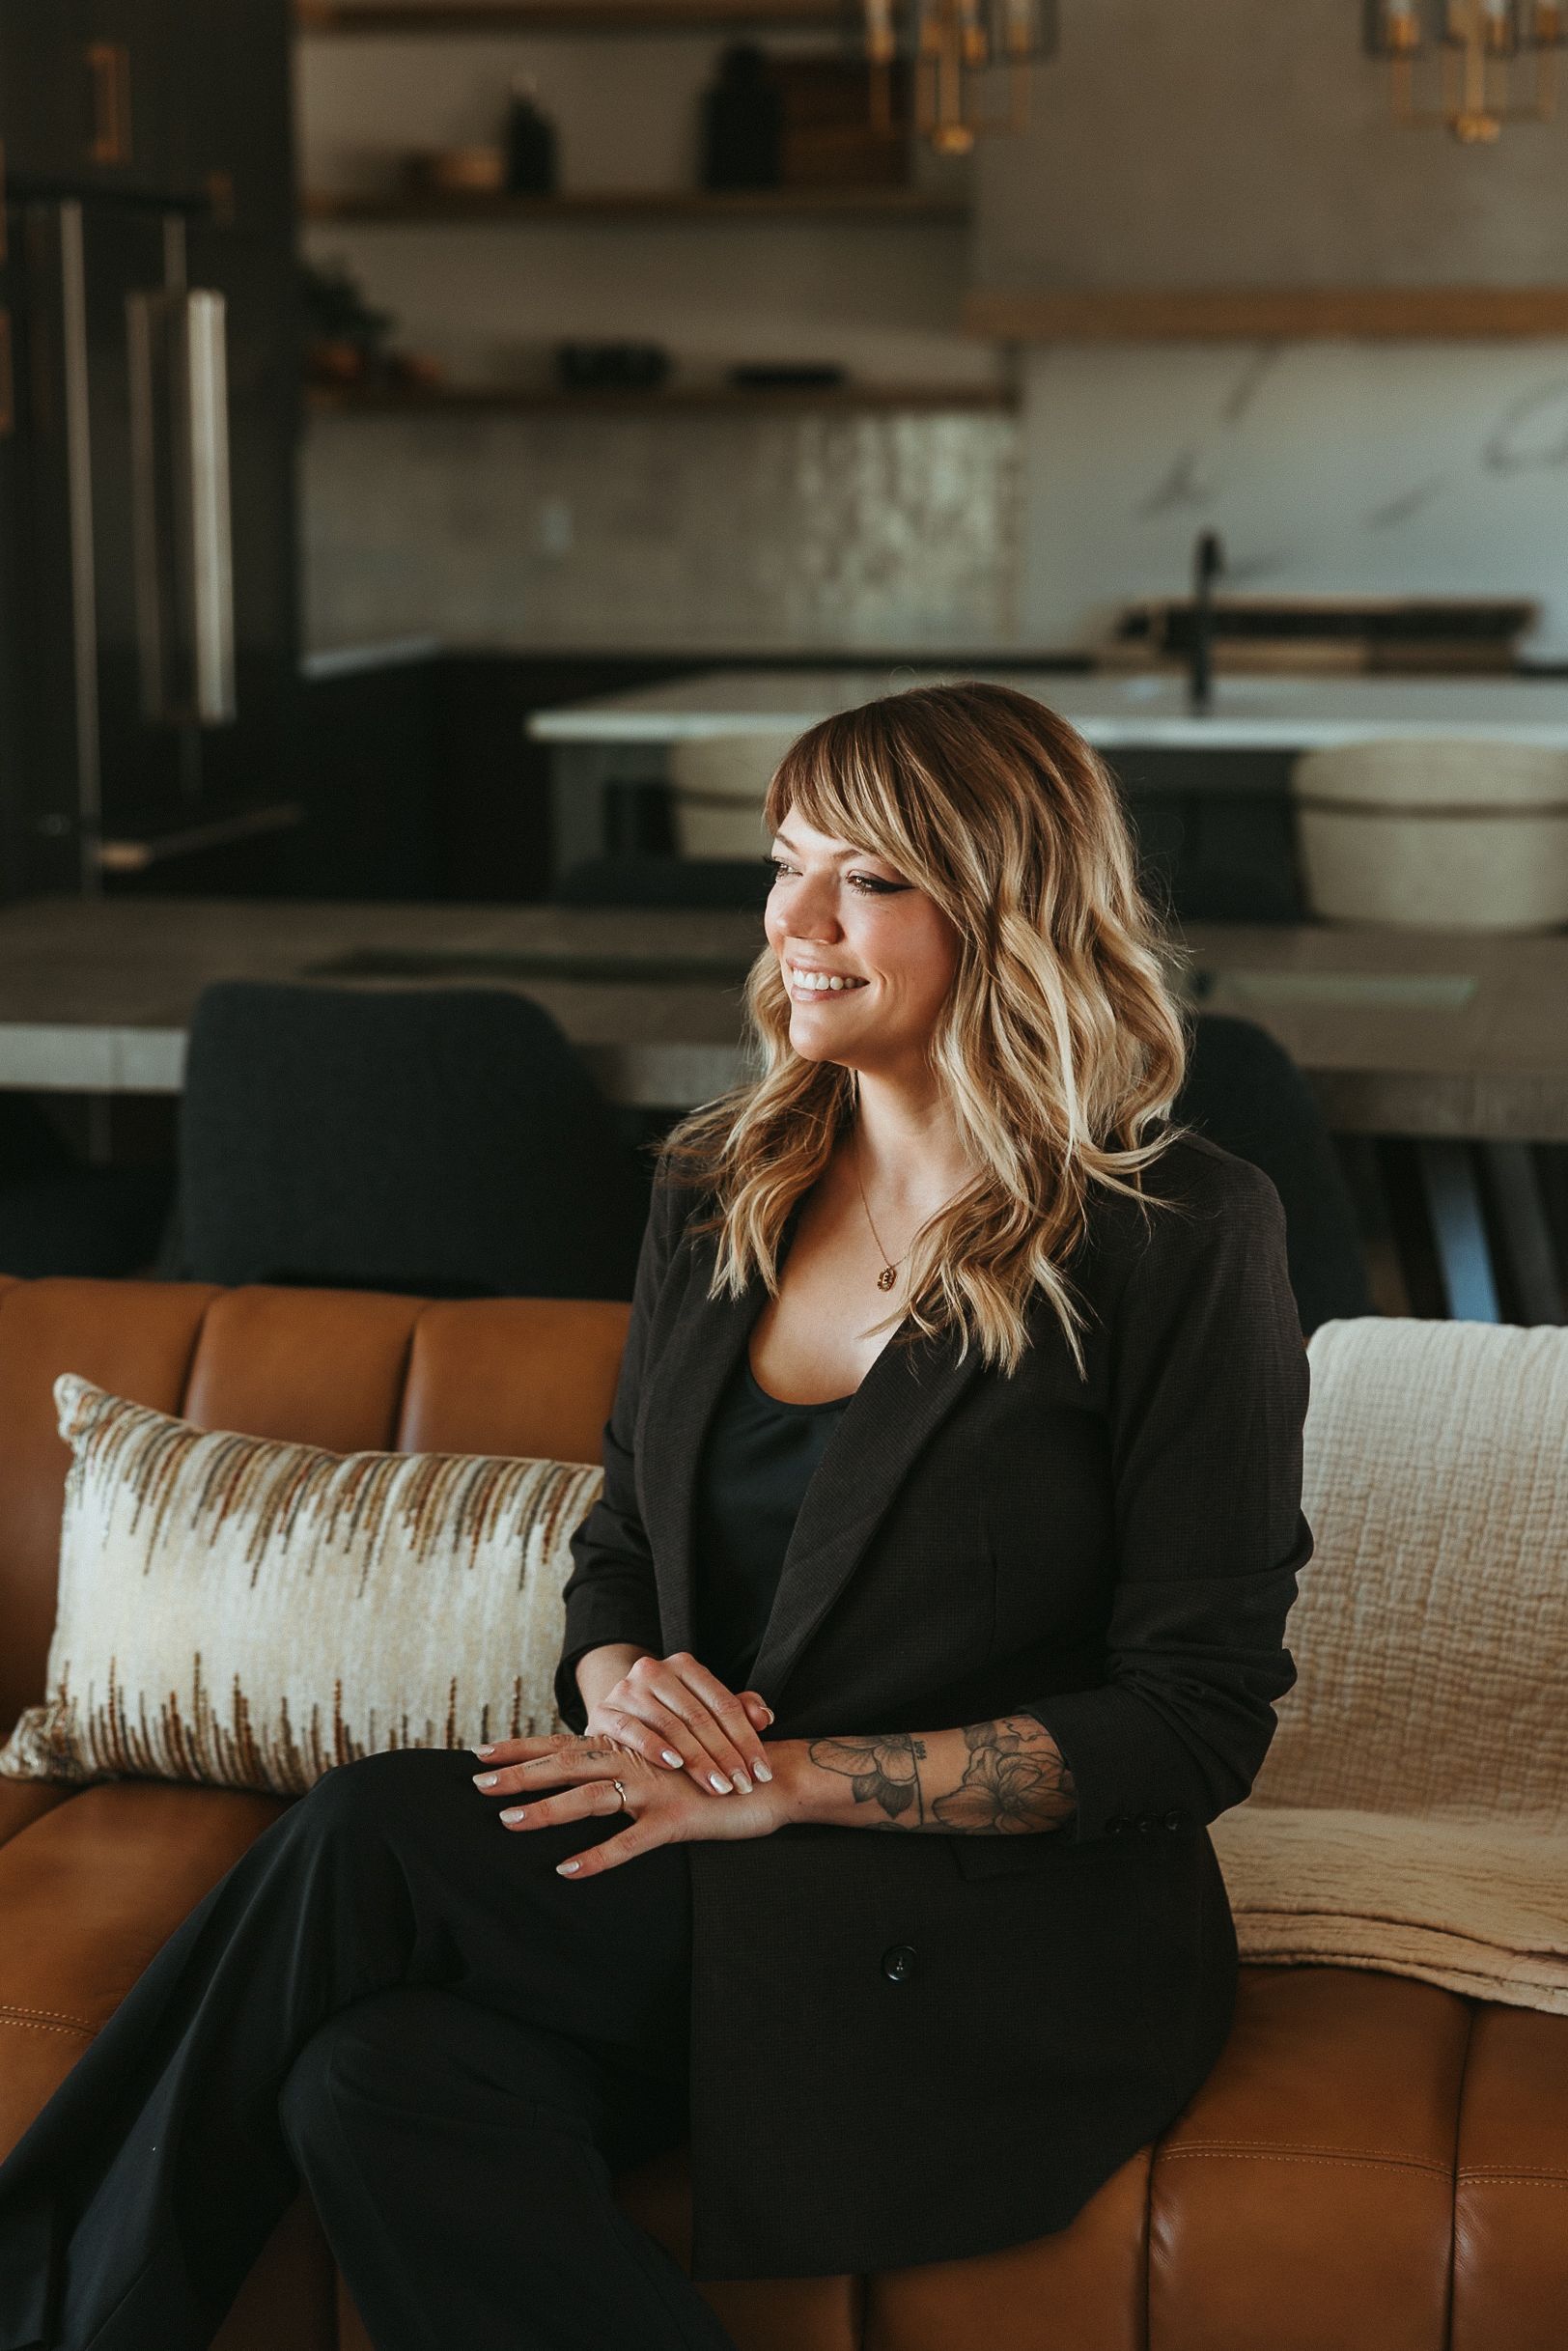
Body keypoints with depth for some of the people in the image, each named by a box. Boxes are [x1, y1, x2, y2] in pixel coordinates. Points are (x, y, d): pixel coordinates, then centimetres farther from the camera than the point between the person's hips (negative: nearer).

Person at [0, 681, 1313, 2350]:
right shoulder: (717, 1192, 10)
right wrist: (623, 1682, -8)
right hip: (728, 1898, 5)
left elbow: (1198, 1722, -10)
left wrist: (792, 1777, -16)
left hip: (1009, 1947, -5)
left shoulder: (1181, 1239, -8)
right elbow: (619, 1543, 18)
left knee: (372, 1834, -22)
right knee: (381, 2082, -29)